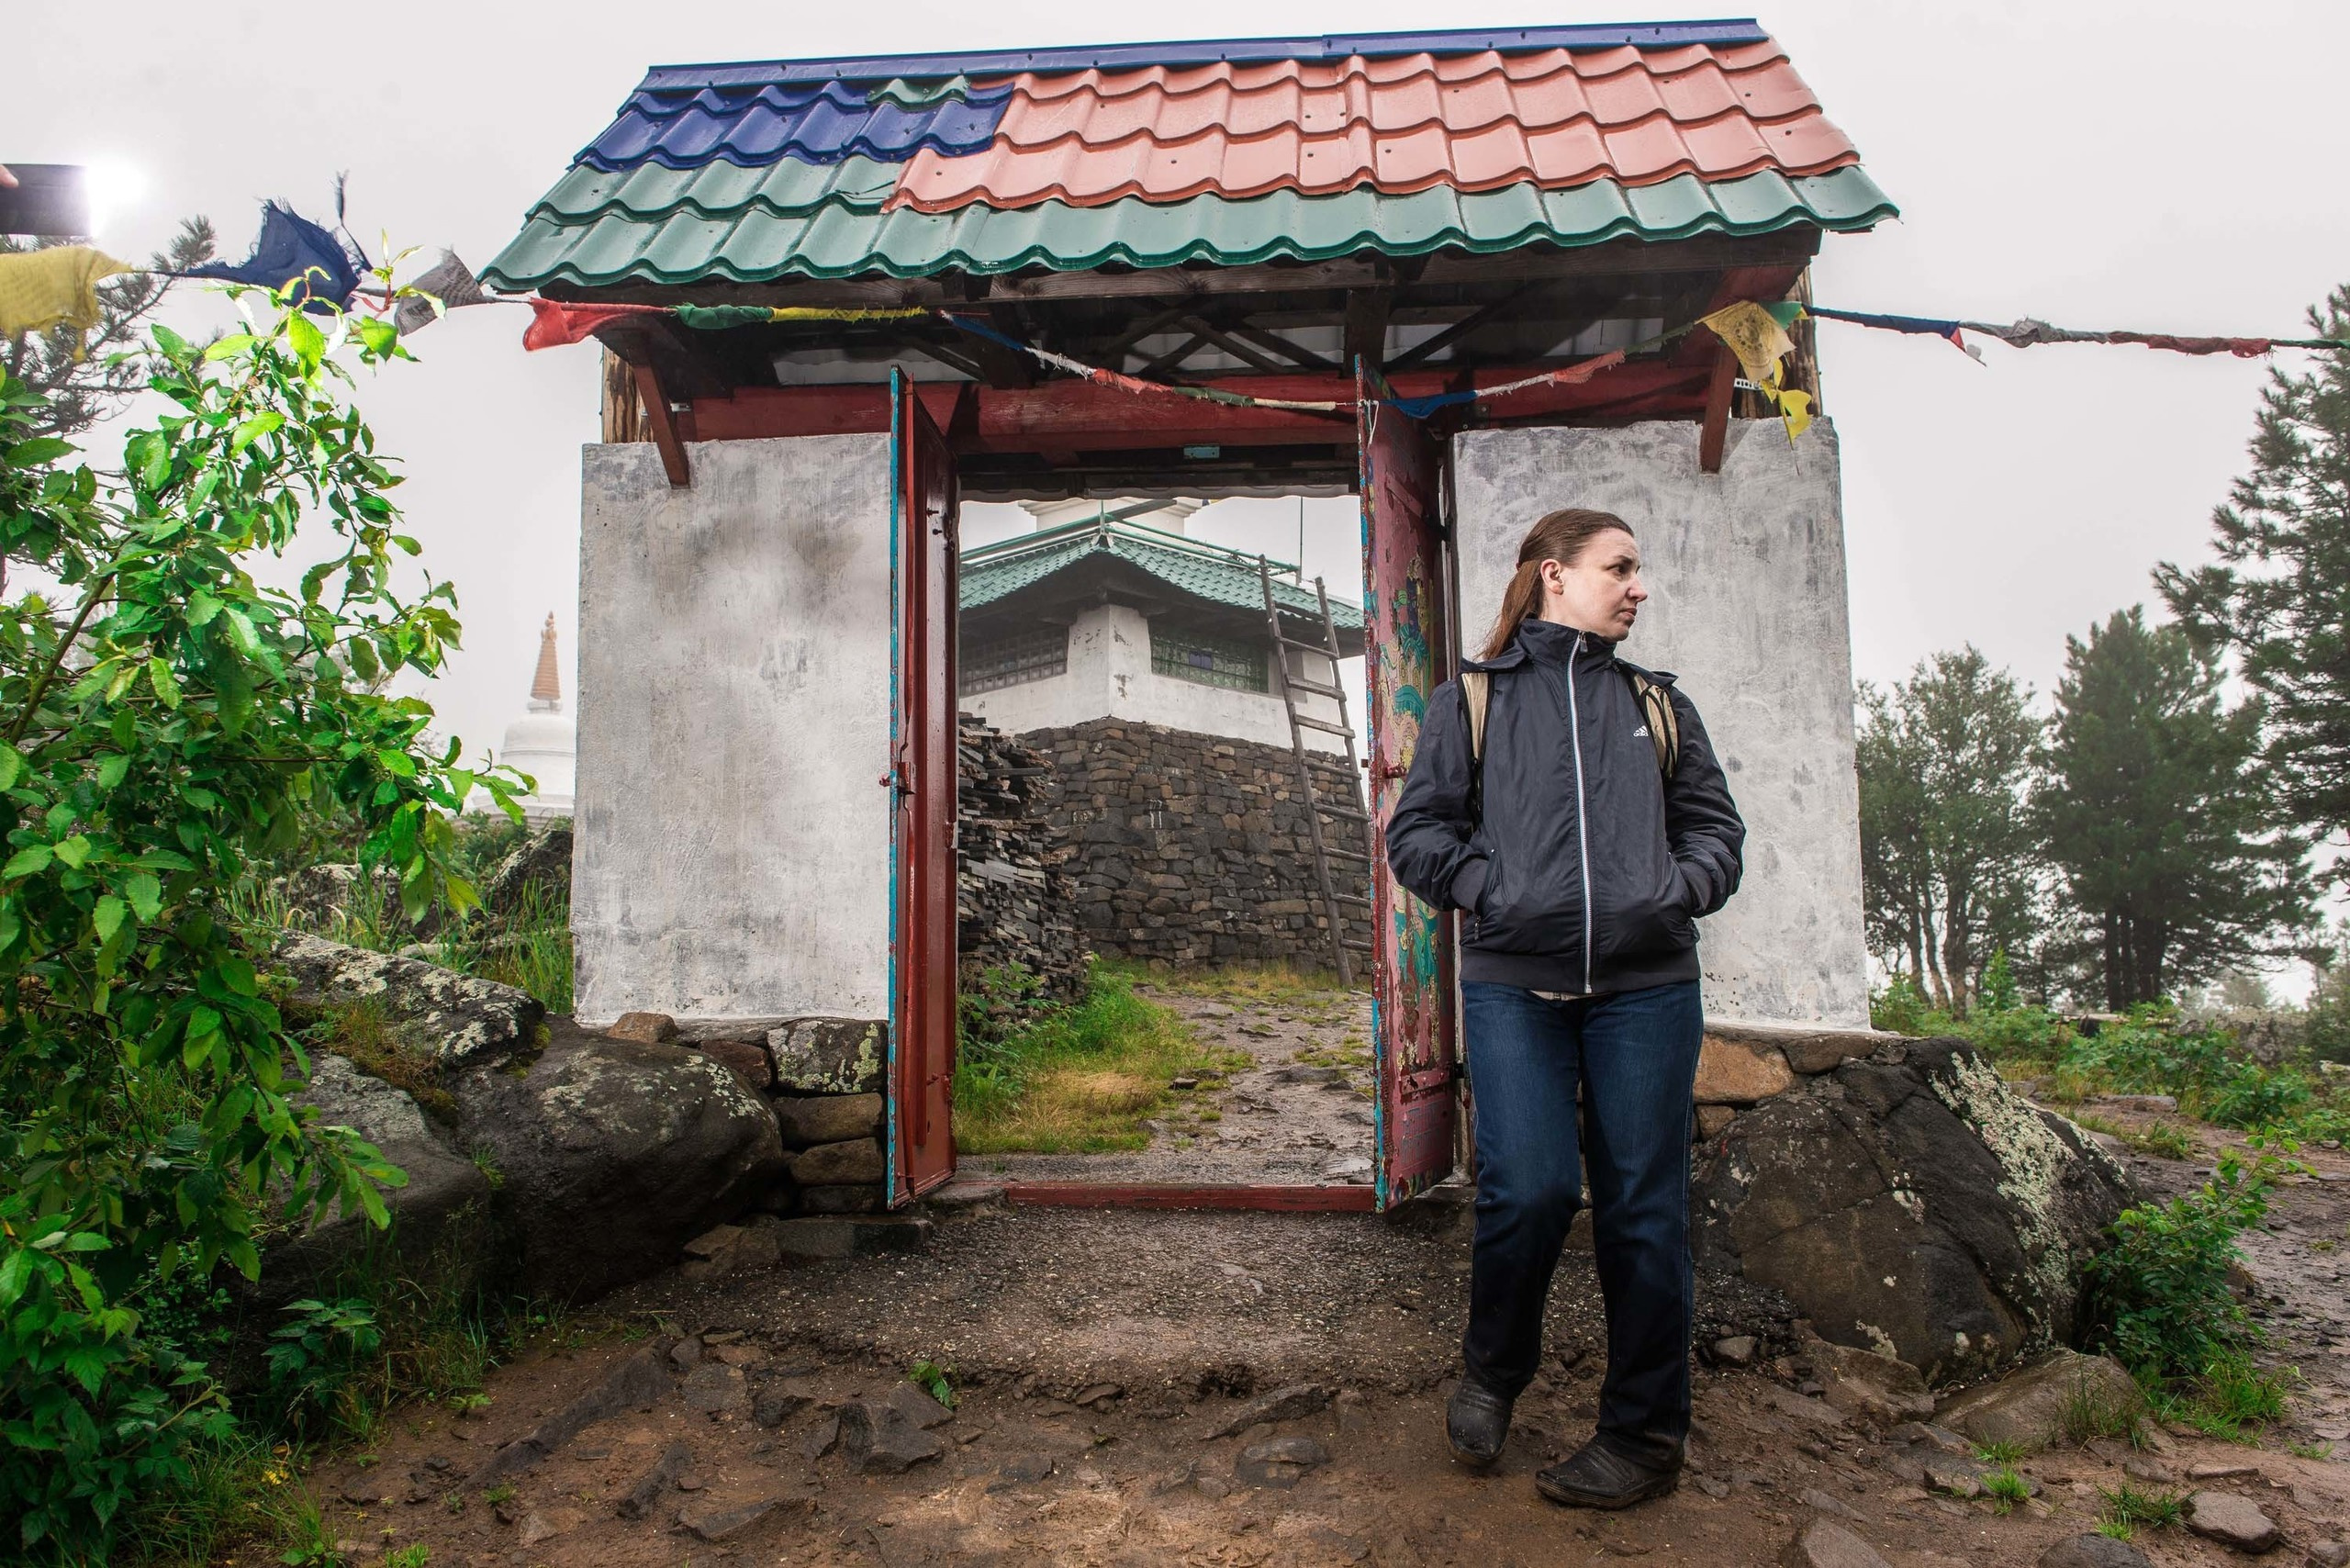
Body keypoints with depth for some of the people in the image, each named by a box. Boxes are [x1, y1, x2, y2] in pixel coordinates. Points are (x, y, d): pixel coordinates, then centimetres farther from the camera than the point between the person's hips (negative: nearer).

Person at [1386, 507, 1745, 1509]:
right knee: (1527, 1190, -11)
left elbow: (1714, 823, 17)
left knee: (1643, 1205, 5)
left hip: (1647, 986, 3)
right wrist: (1490, 892, -10)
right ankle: (1493, 1371, 20)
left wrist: (1680, 891, -3)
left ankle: (1643, 1434, 21)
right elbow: (1416, 831, 6)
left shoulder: (1656, 705, 17)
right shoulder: (1471, 700, 8)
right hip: (1514, 986, -2)